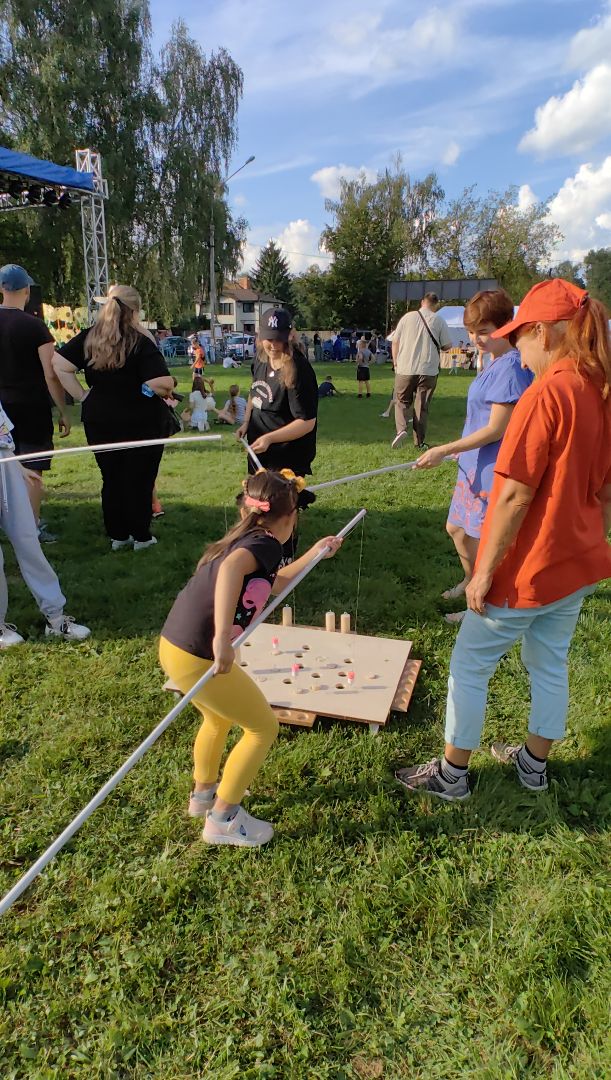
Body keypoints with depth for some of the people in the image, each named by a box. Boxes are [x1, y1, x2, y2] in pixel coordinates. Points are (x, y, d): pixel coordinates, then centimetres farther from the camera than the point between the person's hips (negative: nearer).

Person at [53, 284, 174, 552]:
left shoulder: (88, 338, 0)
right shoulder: (141, 342, -15)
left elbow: (59, 364, -4)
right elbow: (163, 384, -23)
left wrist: (82, 396, -2)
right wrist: (163, 392, -1)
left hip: (100, 422, 4)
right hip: (141, 424, -4)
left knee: (111, 480, 15)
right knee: (139, 481, 8)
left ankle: (117, 536, 23)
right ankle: (141, 537, 16)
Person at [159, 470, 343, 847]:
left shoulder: (244, 539, 15)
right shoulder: (266, 544, -12)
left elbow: (273, 584, 32)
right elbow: (230, 569, -35)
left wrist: (316, 553, 36)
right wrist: (222, 637, -41)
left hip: (173, 646, 9)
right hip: (199, 659, -9)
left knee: (220, 717, 32)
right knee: (263, 728, 8)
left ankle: (204, 793, 50)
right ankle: (222, 820, 19)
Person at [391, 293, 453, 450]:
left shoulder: (408, 317, 2)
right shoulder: (439, 321, 1)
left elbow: (395, 342, 3)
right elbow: (447, 345, 3)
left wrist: (396, 362, 14)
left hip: (405, 368, 0)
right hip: (428, 370, 0)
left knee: (402, 401, 13)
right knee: (422, 406, 8)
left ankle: (401, 429, -12)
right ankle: (420, 442, 10)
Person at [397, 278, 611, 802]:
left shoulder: (546, 394, -23)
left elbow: (515, 496, -24)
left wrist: (485, 572, -16)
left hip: (528, 569, -8)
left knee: (469, 665, 8)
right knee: (550, 664, 22)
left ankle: (452, 774, 23)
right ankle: (534, 763, 40)